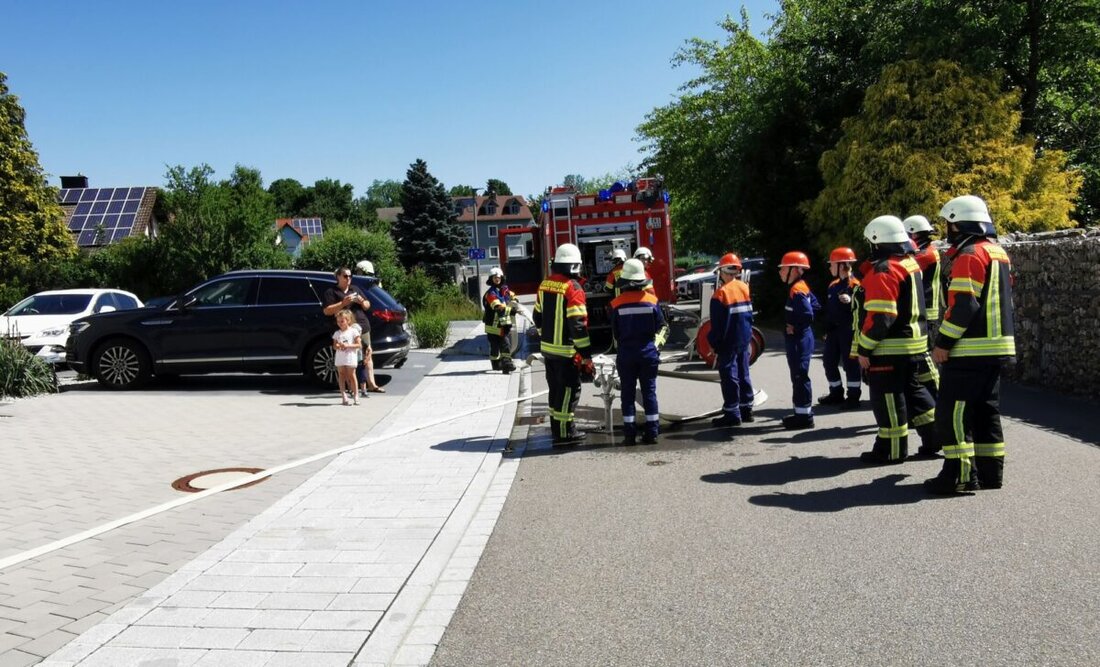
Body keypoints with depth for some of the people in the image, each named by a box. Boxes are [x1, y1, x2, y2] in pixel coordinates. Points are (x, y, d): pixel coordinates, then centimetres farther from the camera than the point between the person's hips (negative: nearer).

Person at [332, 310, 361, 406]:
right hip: (340, 358, 4)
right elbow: (334, 345, 11)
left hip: (350, 357, -4)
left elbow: (359, 345, -5)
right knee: (341, 376, 3)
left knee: (351, 375, 0)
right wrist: (337, 346, -13)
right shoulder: (337, 333, 11)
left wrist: (347, 345, -16)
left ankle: (356, 396, 5)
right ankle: (344, 396, 6)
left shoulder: (353, 331, -2)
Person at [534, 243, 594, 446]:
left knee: (556, 389, 18)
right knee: (568, 391, 0)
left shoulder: (545, 284, 7)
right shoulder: (573, 289, -17)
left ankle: (557, 428, 28)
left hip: (548, 348, 8)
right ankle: (564, 434, 2)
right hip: (566, 351, -8)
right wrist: (586, 356, -17)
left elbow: (538, 316, 16)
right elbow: (578, 325, -20)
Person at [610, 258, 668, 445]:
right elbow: (662, 327, 2)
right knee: (649, 392, 9)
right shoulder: (651, 301, -5)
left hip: (626, 354, -1)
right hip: (648, 352, 1)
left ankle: (629, 434, 6)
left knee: (628, 394, 6)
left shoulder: (617, 304, -9)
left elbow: (615, 333, -1)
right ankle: (651, 433, 9)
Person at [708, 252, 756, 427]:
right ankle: (746, 409, 22)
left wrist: (713, 342, -8)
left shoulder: (721, 292, -17)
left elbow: (718, 322, -16)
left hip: (728, 342, -7)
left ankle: (732, 414, 0)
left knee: (729, 376, -3)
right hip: (744, 339, 7)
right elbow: (749, 314, 14)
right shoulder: (744, 288, 6)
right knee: (743, 373, 15)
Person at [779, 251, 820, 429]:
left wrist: (794, 327, -14)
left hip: (798, 340, -10)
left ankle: (804, 416, 1)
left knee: (800, 377, -4)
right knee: (799, 376, 16)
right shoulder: (802, 287, 12)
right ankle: (803, 412, 25)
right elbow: (815, 307, 20)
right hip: (800, 339, 10)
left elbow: (808, 315, -28)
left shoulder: (796, 291, -20)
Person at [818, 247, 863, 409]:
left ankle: (853, 396, 5)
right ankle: (836, 394, 24)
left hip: (849, 329, -9)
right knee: (829, 361, 12)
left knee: (850, 362, -3)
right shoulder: (833, 285, 14)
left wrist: (850, 300, -34)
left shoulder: (855, 284, -11)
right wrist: (826, 330, 21)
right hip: (834, 330, 9)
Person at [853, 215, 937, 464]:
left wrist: (864, 348, -17)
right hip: (913, 342, 10)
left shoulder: (883, 271, -19)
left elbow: (880, 317, -24)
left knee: (887, 397, 0)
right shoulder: (910, 263, 12)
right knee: (911, 389, 20)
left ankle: (892, 450, 7)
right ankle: (934, 436, 25)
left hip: (889, 348, -10)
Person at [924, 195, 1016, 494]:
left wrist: (943, 342, -16)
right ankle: (990, 471, 19)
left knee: (952, 412, -6)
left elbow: (963, 305, -20)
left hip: (971, 349, -10)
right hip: (998, 346, 10)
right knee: (986, 409, 15)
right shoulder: (998, 252, 17)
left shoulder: (970, 254, -13)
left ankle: (961, 475, -7)